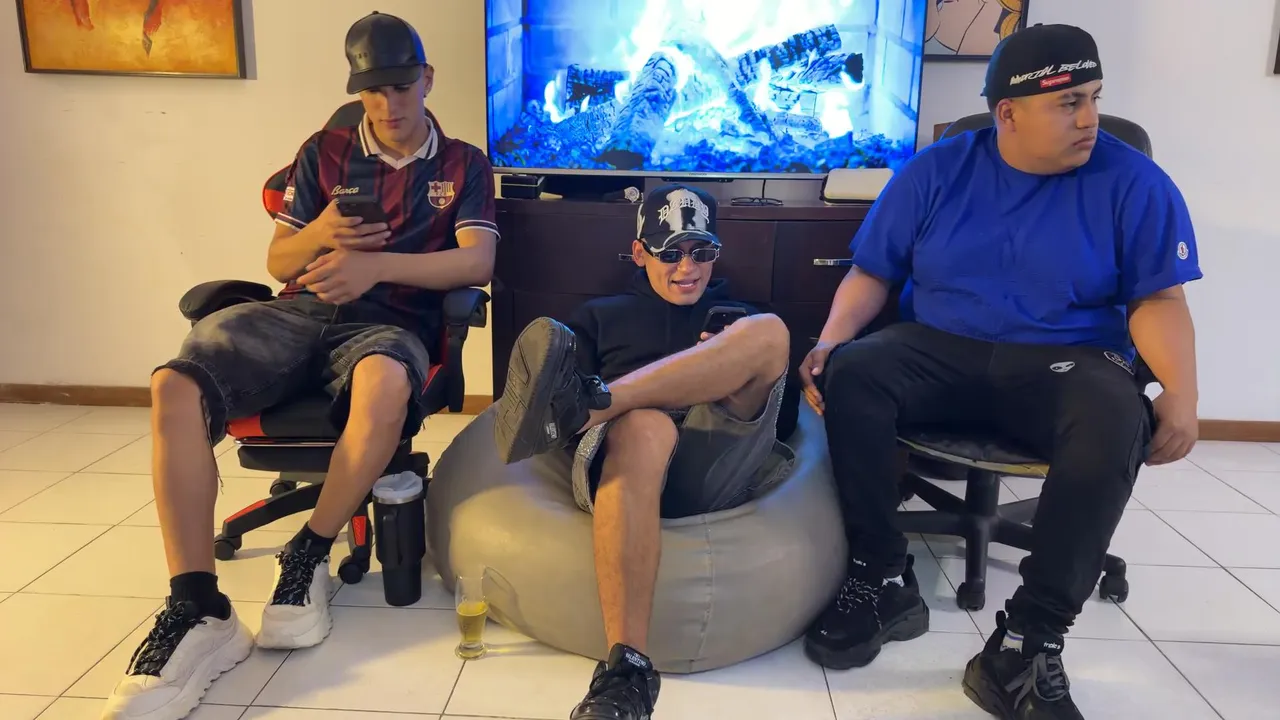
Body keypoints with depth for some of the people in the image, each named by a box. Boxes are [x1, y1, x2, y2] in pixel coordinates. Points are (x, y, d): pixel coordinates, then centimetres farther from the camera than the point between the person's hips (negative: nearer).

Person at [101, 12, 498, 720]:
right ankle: (196, 611, -25)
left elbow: (476, 261, -2)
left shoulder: (463, 165, 13)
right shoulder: (324, 151, 18)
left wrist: (375, 264, -16)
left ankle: (309, 555, -17)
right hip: (300, 310, 3)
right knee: (174, 386, -28)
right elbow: (278, 262, 16)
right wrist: (319, 234, -8)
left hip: (390, 319, -2)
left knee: (385, 383, -42)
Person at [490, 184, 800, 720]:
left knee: (770, 334, -22)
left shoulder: (743, 318, 30)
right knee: (643, 426, -39)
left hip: (718, 466, 2)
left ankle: (583, 404, -35)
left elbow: (783, 419, 18)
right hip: (626, 458, -1)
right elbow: (564, 387, 12)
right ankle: (625, 669, -47)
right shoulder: (601, 316, 29)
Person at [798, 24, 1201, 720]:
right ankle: (885, 580, -13)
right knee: (849, 376, -28)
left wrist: (1180, 393, -20)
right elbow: (871, 272, 4)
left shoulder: (1133, 182, 1)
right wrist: (829, 341, -14)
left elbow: (1158, 299, -2)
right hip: (943, 349, 1)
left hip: (1067, 361, -1)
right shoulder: (936, 171, 3)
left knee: (1118, 422, -35)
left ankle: (1025, 644, -26)